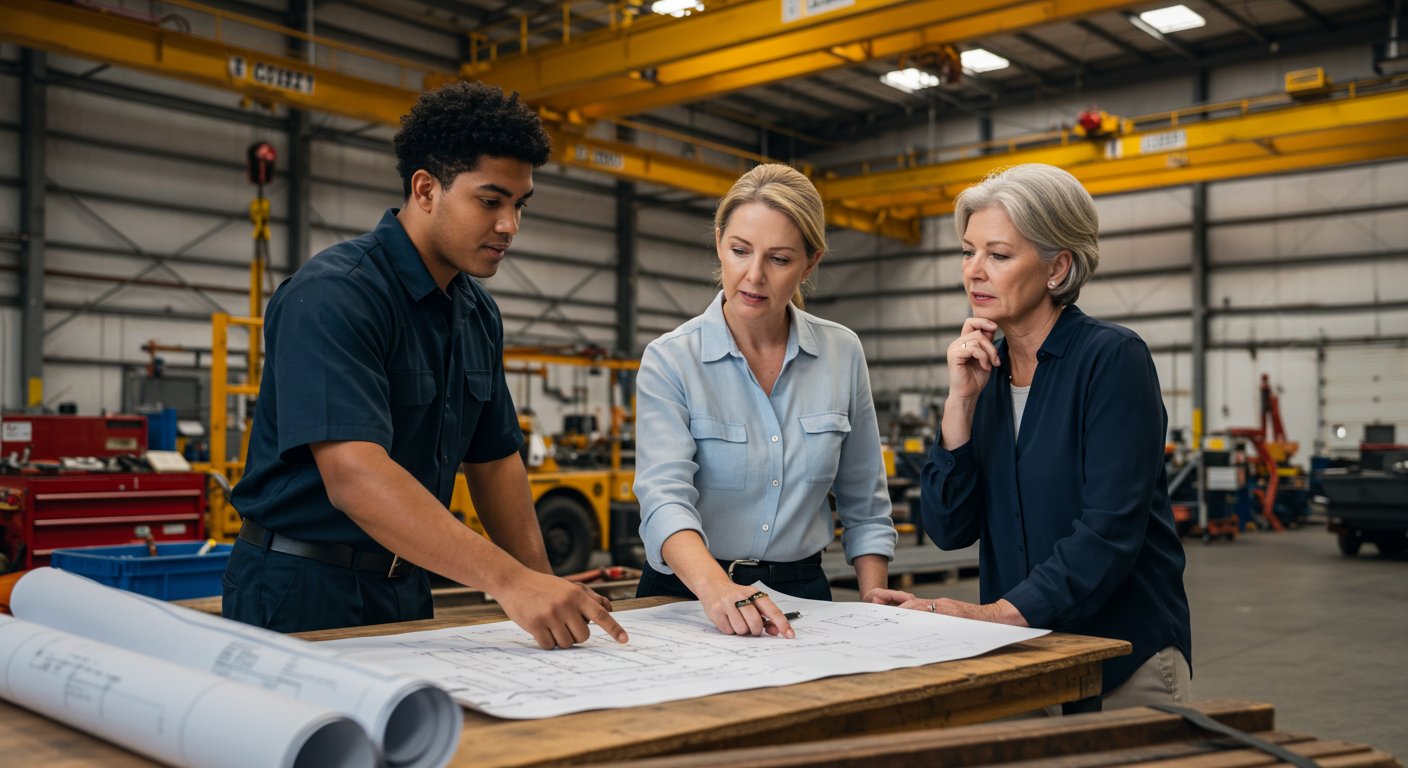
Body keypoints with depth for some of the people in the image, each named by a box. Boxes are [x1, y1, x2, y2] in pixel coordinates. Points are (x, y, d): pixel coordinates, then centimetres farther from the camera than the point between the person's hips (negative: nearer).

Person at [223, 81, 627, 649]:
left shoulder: (479, 314, 7)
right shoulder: (333, 294, -19)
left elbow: (494, 458, 14)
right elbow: (354, 477, -31)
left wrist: (544, 589, 4)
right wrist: (510, 581, -36)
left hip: (404, 587, 7)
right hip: (304, 588, -6)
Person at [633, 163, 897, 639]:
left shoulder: (842, 354, 5)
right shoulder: (669, 361, -5)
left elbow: (865, 505, 13)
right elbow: (665, 497, -18)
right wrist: (715, 588, -36)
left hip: (801, 594, 2)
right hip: (688, 595, -1)